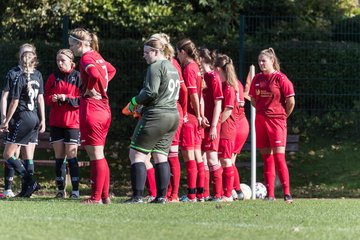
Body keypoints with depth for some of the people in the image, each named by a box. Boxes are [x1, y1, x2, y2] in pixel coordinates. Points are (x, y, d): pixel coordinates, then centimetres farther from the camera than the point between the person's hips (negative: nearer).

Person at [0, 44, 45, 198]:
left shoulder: (20, 78, -12)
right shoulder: (38, 75, 6)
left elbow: (14, 102, -12)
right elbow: (41, 99, 9)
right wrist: (43, 120, 14)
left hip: (22, 118, -7)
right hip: (35, 118, 7)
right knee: (29, 157, 9)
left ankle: (29, 181, -15)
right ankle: (26, 190, 6)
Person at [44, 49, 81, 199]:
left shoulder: (78, 77, -3)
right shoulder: (54, 77, 10)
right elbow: (46, 97, 11)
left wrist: (66, 98, -18)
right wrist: (52, 99, -11)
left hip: (72, 122, -4)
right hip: (56, 122, 4)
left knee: (71, 156, -6)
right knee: (59, 157, 5)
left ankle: (75, 190, -2)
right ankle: (61, 189, 10)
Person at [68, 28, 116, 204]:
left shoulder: (86, 58, -13)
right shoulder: (97, 56, 14)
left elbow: (95, 75, -32)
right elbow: (111, 71, 32)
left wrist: (89, 89, -14)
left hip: (91, 110, -9)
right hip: (104, 109, 9)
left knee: (96, 156, -5)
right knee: (99, 155, 14)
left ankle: (96, 198, -2)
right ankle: (104, 196, 15)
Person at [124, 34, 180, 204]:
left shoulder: (155, 67, -10)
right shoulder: (173, 68, 18)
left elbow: (151, 92, -20)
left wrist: (135, 101, -4)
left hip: (156, 117, -9)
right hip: (173, 115, 9)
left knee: (136, 155, -4)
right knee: (160, 156, 10)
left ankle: (137, 195, -11)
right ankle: (162, 195, 4)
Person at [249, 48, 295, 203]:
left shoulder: (280, 78, -8)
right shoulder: (257, 79, 10)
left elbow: (291, 101, -8)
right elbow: (253, 99, 21)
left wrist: (283, 116, 2)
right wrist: (262, 111, 13)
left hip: (277, 120, -6)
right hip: (260, 121, 6)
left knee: (279, 156, -11)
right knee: (267, 157, 6)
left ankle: (287, 193, -9)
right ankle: (270, 194, 7)